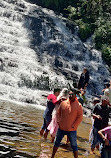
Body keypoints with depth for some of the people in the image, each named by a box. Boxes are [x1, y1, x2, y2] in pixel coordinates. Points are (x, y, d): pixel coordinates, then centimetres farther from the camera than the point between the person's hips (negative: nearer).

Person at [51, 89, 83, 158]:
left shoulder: (78, 105, -9)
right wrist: (58, 121, 1)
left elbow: (80, 117, -9)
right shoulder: (63, 103, 1)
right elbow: (58, 113, 12)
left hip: (72, 130, -4)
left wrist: (74, 126, -13)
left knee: (74, 146, 4)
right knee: (57, 142, 17)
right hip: (61, 128, 4)